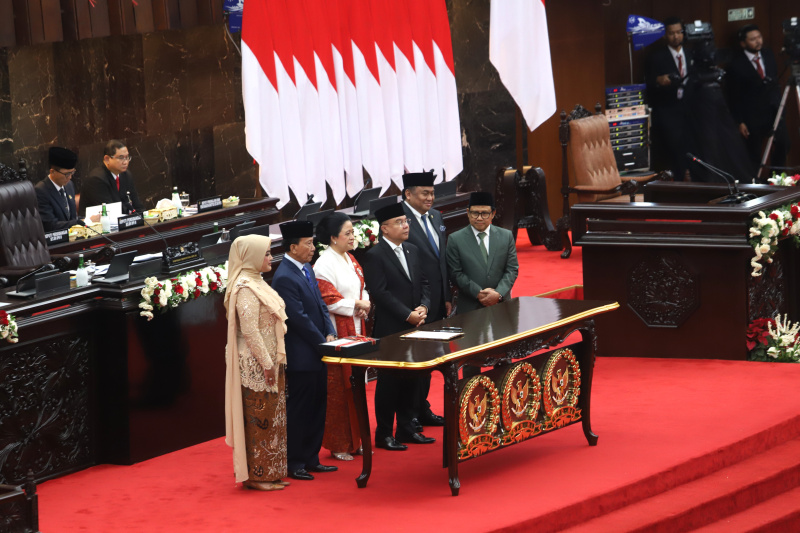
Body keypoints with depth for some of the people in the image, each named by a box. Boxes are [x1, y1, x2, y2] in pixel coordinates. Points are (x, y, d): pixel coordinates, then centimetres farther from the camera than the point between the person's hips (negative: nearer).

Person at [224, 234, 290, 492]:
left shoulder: (256, 284, 13)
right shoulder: (246, 289, -18)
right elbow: (250, 330, -22)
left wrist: (277, 361, 15)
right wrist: (267, 364, -20)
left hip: (269, 362, 10)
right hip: (256, 364, -10)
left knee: (270, 417, 13)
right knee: (258, 417, -3)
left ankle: (270, 473, 20)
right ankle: (255, 475, 3)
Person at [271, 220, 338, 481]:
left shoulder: (306, 269, 11)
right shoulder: (285, 278, -19)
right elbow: (299, 318, -20)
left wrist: (330, 334, 0)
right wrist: (322, 343, -15)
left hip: (316, 352, 9)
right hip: (301, 356, -9)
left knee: (317, 408, 14)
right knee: (299, 410, 0)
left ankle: (311, 459, 23)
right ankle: (294, 463, 9)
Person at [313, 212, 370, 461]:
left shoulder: (350, 260, 13)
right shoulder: (324, 264, -14)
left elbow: (361, 288, 18)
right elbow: (328, 299, -18)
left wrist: (364, 305, -2)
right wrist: (356, 305, -15)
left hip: (356, 328, 8)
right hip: (336, 331, -8)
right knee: (337, 388, -2)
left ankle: (354, 440, 21)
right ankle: (338, 445, 4)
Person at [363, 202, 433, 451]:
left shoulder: (413, 251, 12)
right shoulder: (375, 255, -11)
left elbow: (424, 283, 14)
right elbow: (380, 293, -17)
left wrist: (423, 307, -5)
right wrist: (408, 315, -18)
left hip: (414, 327, 7)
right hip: (390, 330, -7)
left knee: (412, 379, 12)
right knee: (389, 381, -1)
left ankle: (407, 428, 22)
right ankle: (384, 434, 7)